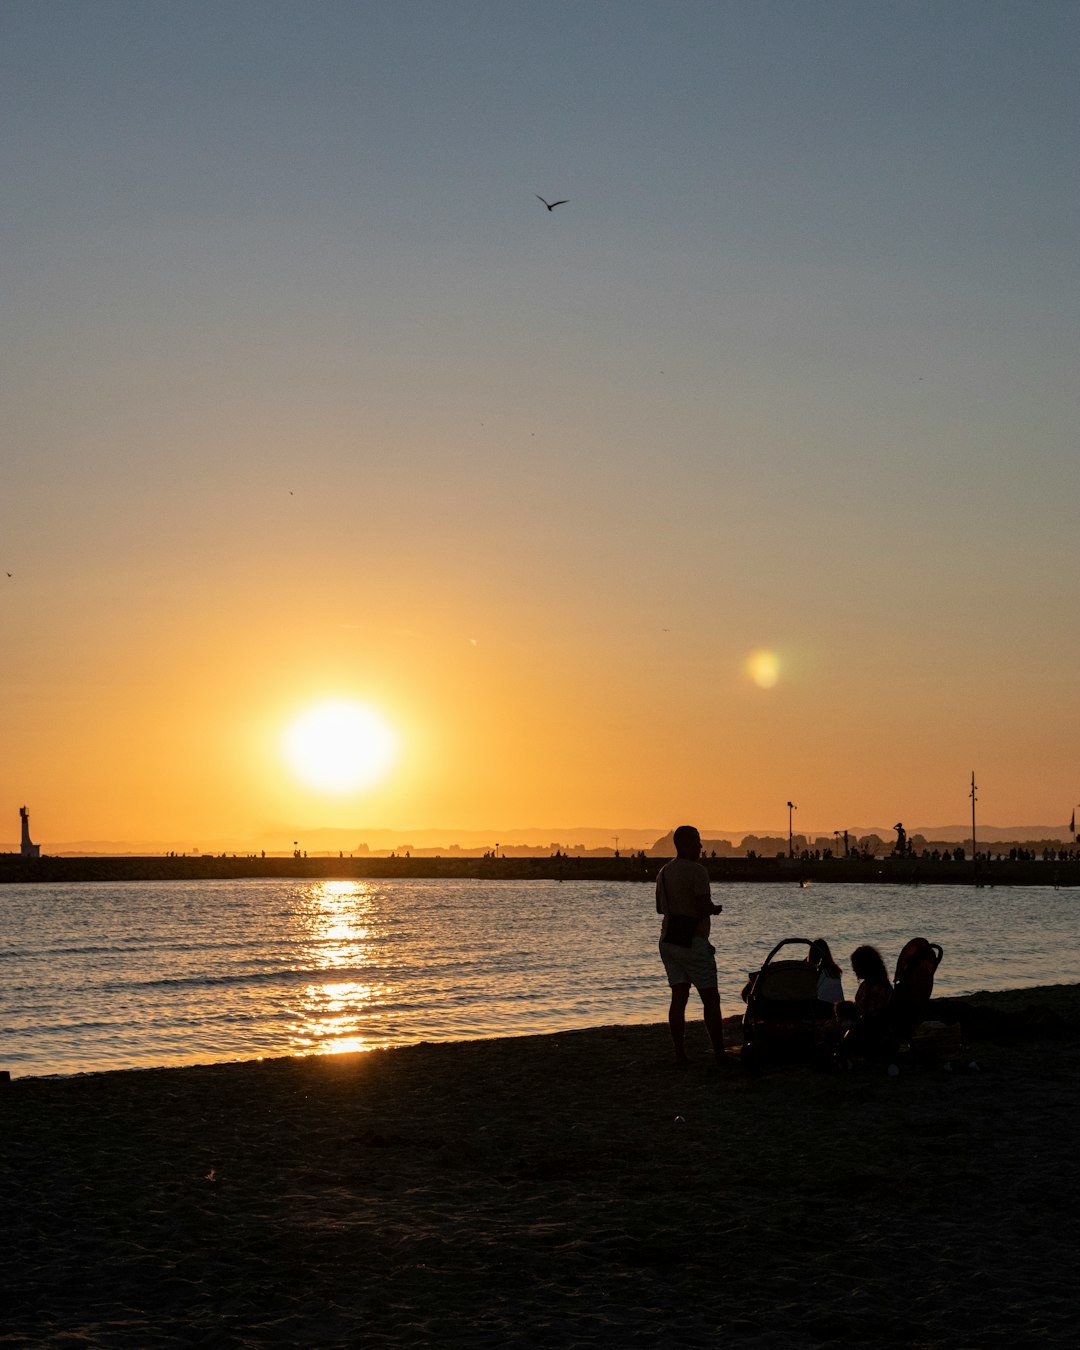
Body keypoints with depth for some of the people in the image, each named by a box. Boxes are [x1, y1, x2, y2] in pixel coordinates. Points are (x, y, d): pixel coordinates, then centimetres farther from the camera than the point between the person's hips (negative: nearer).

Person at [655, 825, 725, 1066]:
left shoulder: (664, 872, 12)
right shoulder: (697, 871, -14)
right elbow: (705, 907, -20)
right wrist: (716, 908, 0)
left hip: (668, 939, 7)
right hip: (692, 941, -7)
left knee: (679, 997, 6)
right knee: (710, 999, -1)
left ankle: (680, 1055, 2)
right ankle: (720, 1054, -1)